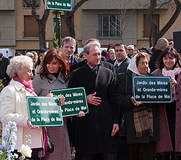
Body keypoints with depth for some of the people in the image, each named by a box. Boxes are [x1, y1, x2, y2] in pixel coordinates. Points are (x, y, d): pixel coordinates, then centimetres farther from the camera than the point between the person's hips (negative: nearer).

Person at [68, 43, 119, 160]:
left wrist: (115, 121, 1)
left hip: (106, 123, 1)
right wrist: (85, 99, -10)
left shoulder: (108, 73, 9)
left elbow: (114, 99, 6)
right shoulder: (77, 74, 6)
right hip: (85, 123, -1)